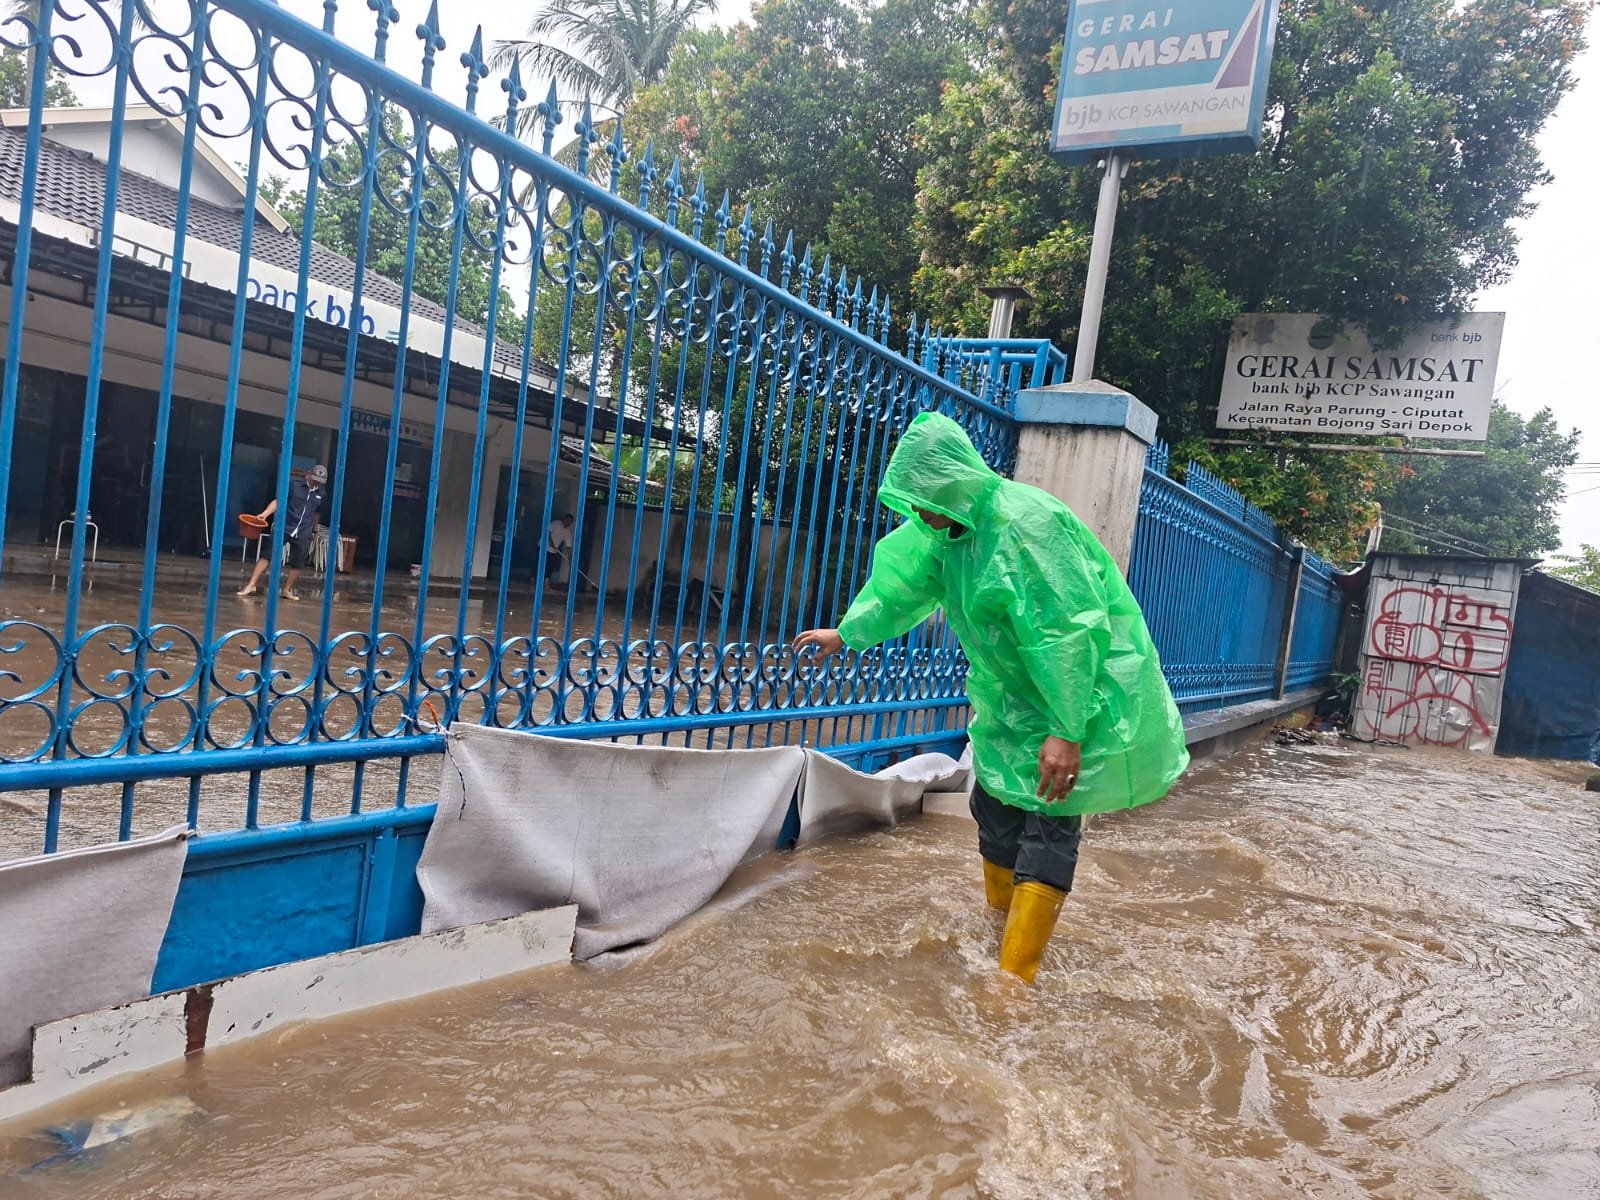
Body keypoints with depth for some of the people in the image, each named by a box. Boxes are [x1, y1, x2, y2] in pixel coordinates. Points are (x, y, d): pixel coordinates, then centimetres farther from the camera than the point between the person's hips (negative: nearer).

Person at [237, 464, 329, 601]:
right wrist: (265, 513, -21)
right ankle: (252, 585, -3)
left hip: (303, 533, 3)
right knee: (267, 555, -7)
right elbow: (278, 501, -7)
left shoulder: (322, 493, 7)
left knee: (298, 564, 6)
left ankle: (287, 590, 22)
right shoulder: (293, 484, -4)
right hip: (284, 527, -3)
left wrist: (314, 531, 26)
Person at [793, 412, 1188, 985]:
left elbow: (1069, 632, -29)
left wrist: (1066, 731, -31)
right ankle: (1003, 932, 32)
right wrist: (847, 634, 28)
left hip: (1077, 695, -9)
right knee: (994, 809, 14)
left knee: (1048, 824, -10)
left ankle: (1014, 980, -7)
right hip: (1013, 698, 9)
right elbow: (903, 587, 19)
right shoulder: (945, 527, 1)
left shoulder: (1027, 523, -27)